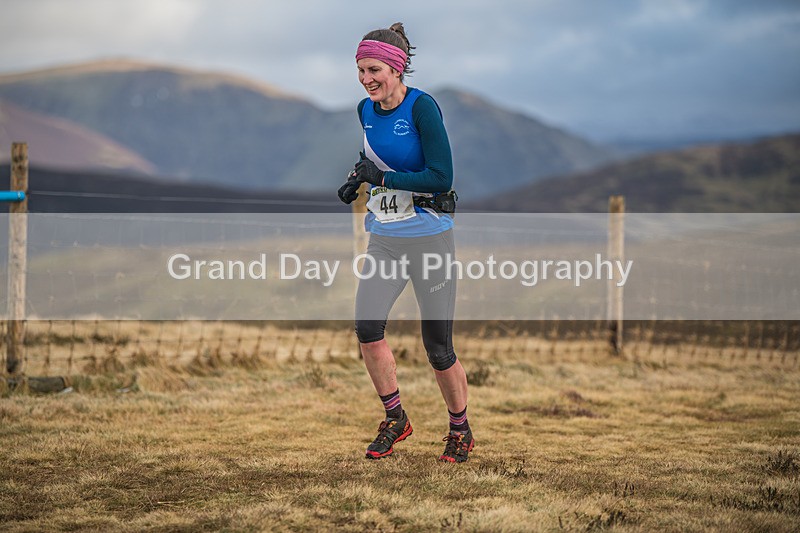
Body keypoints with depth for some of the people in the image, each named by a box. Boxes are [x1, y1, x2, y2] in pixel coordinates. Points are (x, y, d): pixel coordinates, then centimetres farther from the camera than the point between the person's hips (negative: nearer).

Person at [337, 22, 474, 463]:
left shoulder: (421, 107, -15)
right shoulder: (366, 110, 5)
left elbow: (441, 178, -19)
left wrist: (382, 178, -19)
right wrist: (358, 178, 7)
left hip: (428, 237, -6)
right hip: (384, 238, 6)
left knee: (438, 349, -1)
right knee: (367, 328, -12)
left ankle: (460, 430, 22)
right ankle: (395, 419, 8)